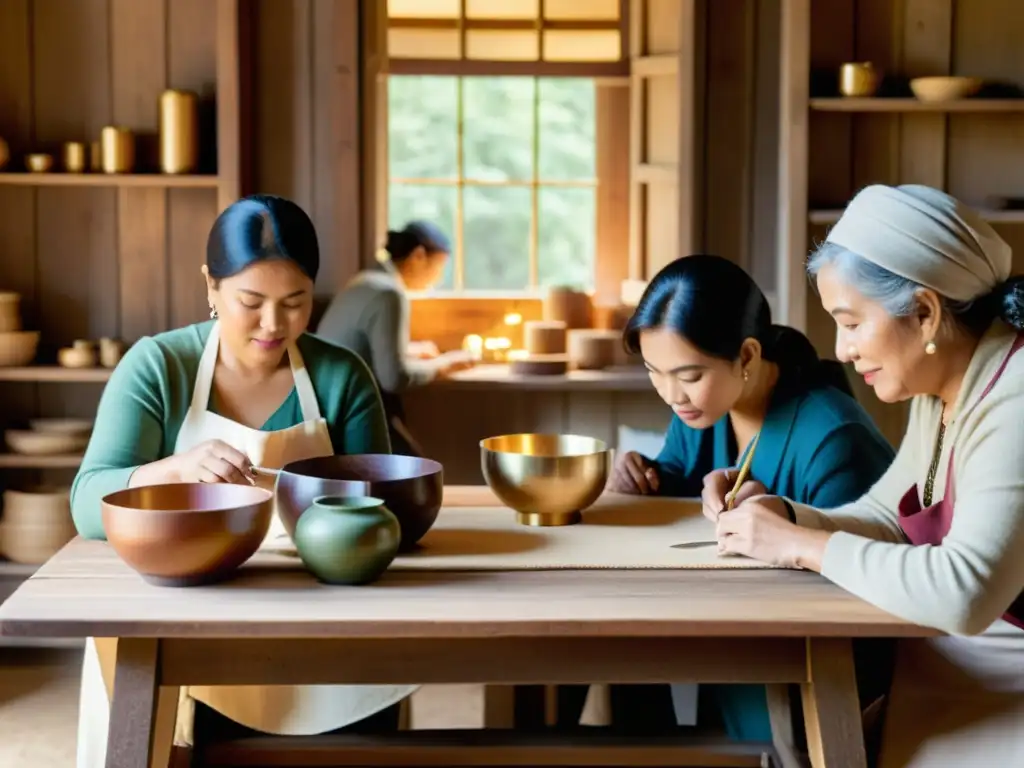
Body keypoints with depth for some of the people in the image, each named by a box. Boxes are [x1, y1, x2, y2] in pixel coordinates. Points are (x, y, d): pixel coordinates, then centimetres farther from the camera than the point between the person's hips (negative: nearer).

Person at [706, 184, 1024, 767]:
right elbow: (885, 517, 12)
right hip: (949, 664, 8)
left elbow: (964, 591, -33)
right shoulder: (940, 392, 4)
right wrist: (782, 517, -6)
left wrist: (802, 545, -23)